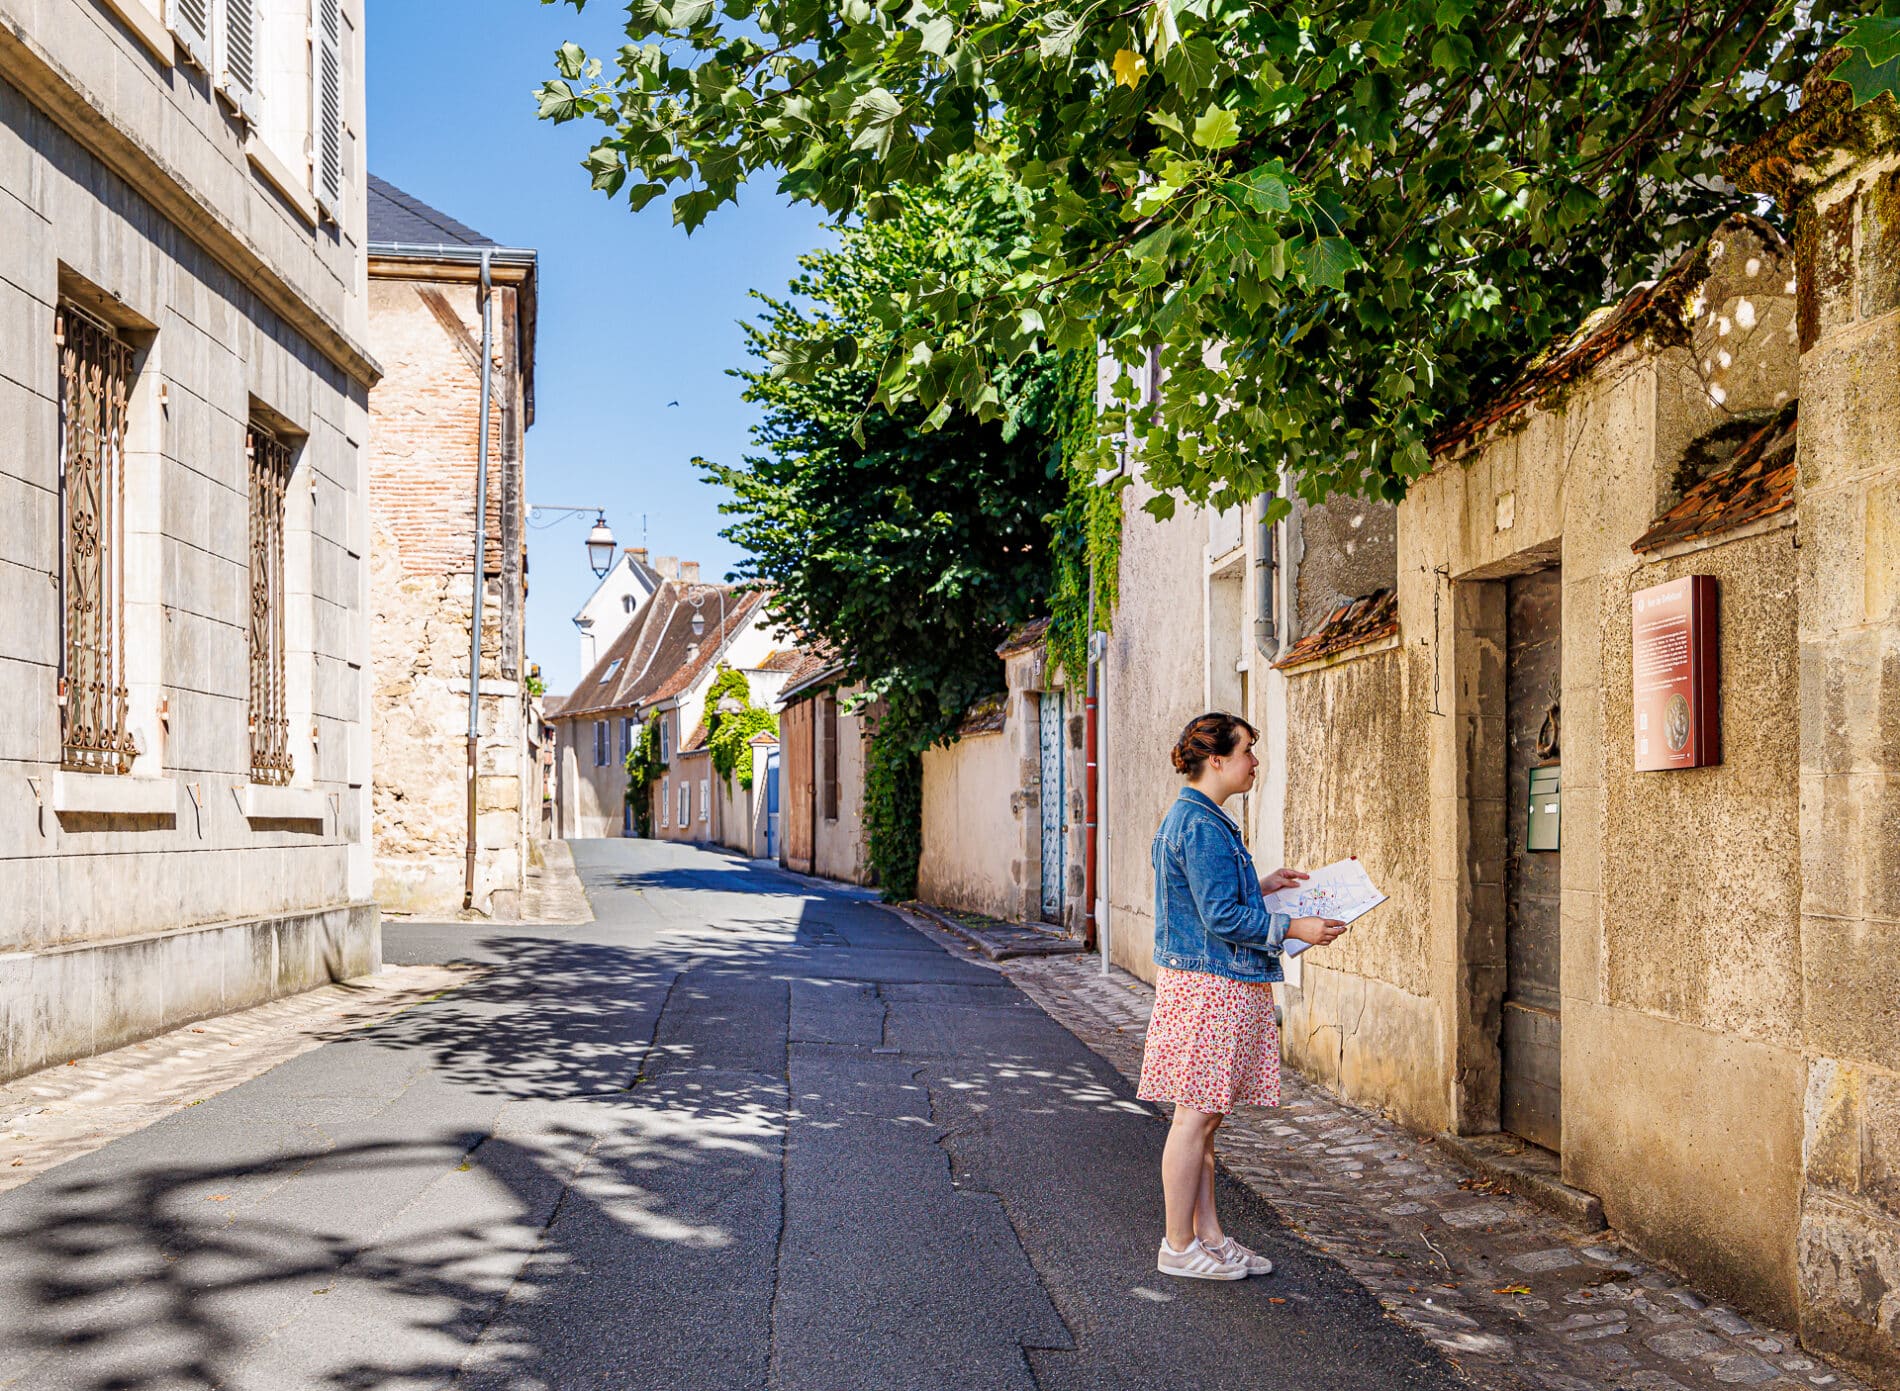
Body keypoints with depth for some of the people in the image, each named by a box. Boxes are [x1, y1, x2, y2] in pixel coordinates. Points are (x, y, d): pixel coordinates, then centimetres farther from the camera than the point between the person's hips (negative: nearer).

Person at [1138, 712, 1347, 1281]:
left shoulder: (1190, 817, 15)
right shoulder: (1202, 826, -18)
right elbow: (1222, 918, -20)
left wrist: (1260, 886, 21)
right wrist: (1294, 928, -15)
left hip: (1203, 983, 11)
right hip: (1210, 984, -11)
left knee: (1203, 1116, 14)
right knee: (1197, 1114, -2)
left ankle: (1207, 1234, 22)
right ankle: (1179, 1246, 7)